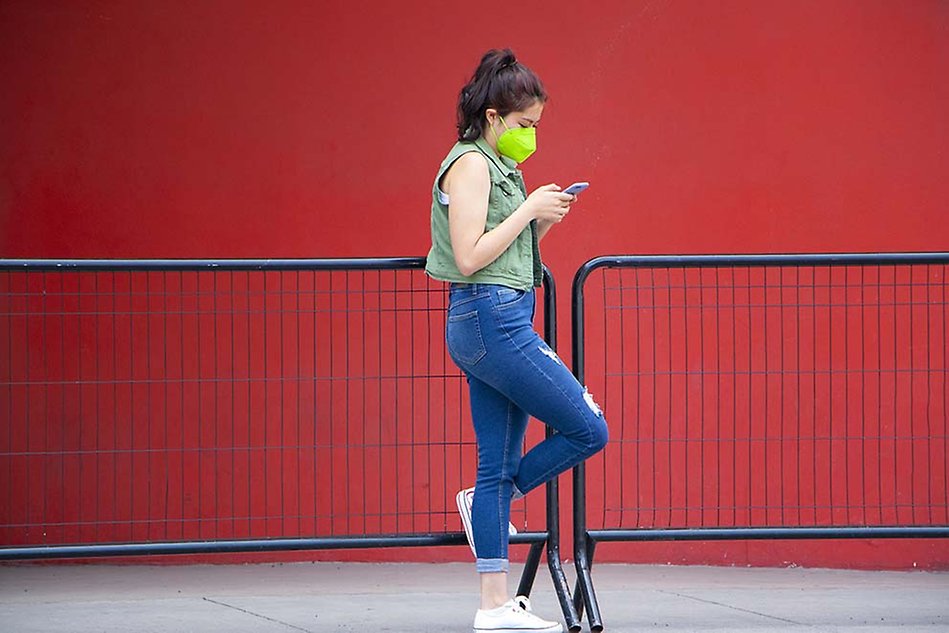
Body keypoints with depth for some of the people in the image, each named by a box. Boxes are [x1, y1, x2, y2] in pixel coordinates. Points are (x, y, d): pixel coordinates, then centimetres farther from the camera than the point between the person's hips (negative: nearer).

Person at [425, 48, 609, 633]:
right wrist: (529, 210, -13)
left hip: (500, 324, 10)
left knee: (499, 466, 6)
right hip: (491, 319, -10)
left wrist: (542, 224, 7)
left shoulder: (494, 166, 19)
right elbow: (470, 257, -18)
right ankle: (489, 502, 9)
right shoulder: (470, 164, -9)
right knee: (588, 431, -8)